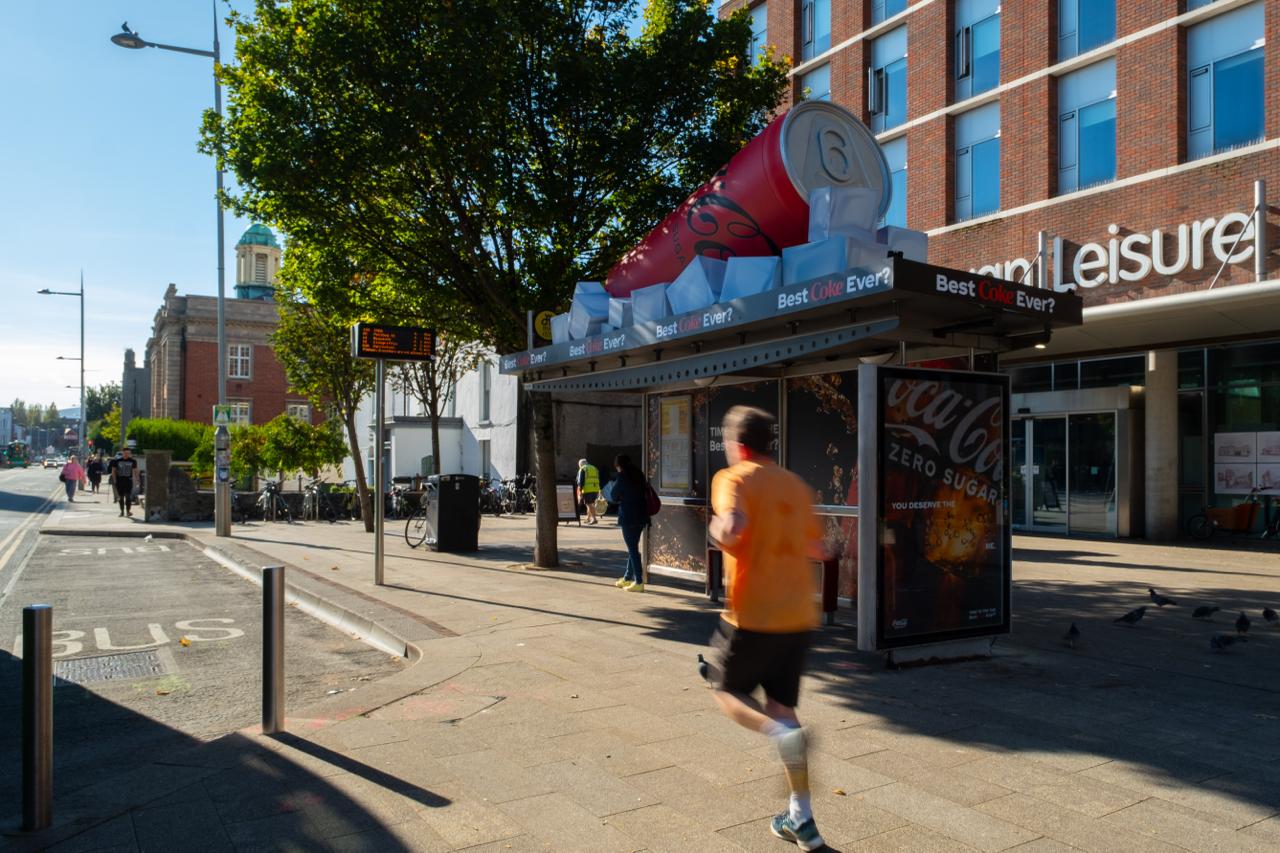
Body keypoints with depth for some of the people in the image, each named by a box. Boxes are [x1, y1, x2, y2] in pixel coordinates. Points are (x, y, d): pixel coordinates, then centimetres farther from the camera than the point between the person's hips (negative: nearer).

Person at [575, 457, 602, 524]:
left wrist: (580, 492, -8)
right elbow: (598, 480, 22)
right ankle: (588, 518, 27)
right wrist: (598, 491, 25)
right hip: (595, 489, 7)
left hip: (587, 490, -7)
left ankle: (594, 519, -14)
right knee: (591, 504, 18)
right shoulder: (595, 468, 21)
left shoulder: (582, 469, 1)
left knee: (589, 504, -6)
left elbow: (580, 481, -7)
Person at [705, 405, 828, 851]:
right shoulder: (797, 485, 11)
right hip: (799, 615, 6)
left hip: (752, 616, -6)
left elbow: (731, 528, -27)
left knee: (727, 690, 16)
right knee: (782, 705, 16)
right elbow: (817, 550, 18)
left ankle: (784, 733, -13)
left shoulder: (734, 478, -8)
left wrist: (717, 530, -6)